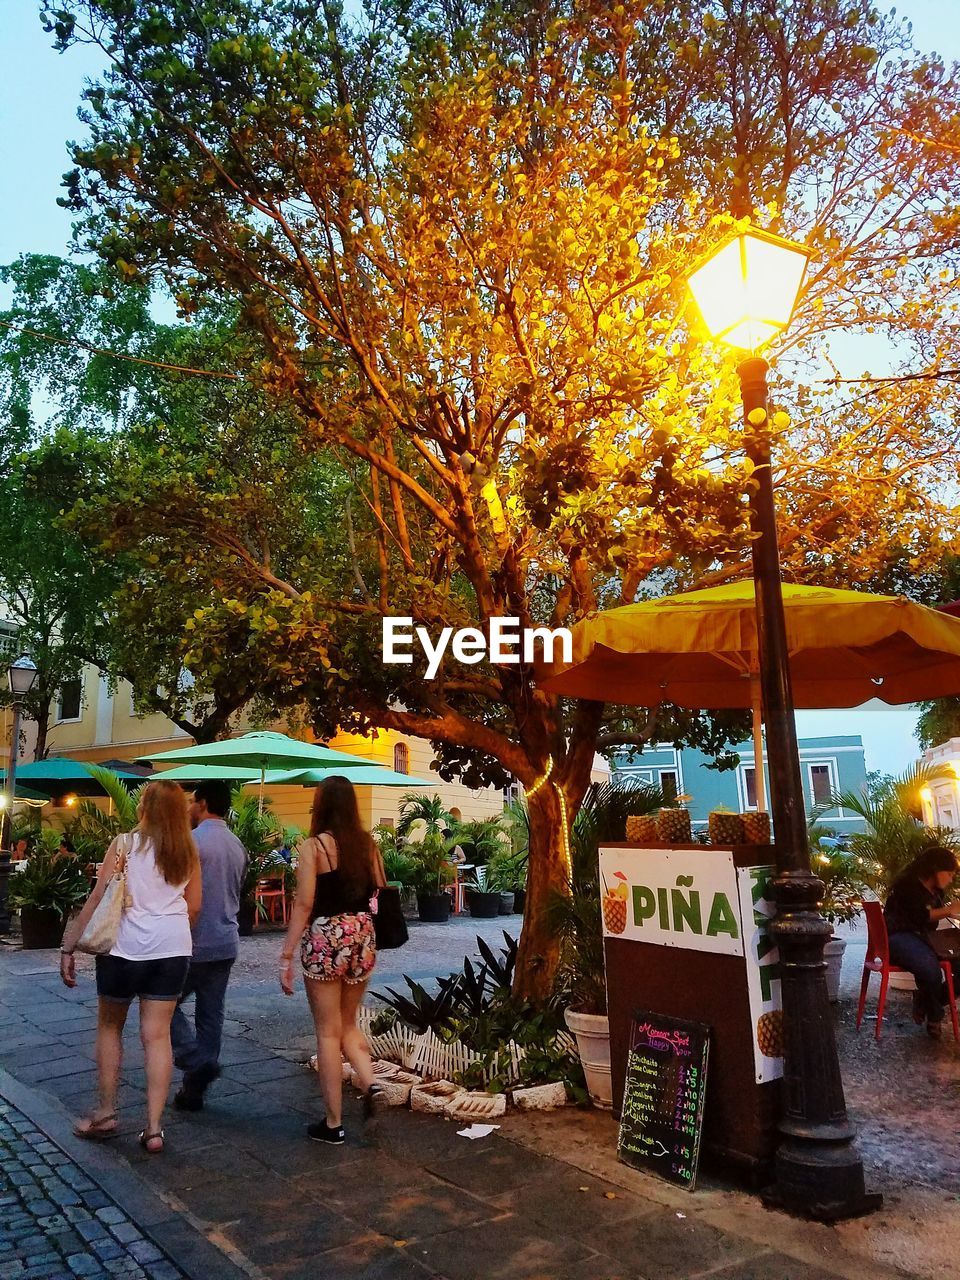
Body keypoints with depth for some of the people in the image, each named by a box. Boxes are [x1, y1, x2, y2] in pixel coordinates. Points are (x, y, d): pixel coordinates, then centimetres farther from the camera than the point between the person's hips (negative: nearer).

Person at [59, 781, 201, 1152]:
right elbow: (193, 908, 9)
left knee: (110, 1027, 18)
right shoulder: (188, 852, 5)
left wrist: (69, 947, -2)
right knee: (157, 1035, 7)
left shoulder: (125, 844, -7)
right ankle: (154, 1127, 8)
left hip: (126, 946, -3)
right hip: (173, 948, 3)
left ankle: (106, 1113, 25)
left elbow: (97, 899, -8)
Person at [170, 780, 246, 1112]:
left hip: (195, 944, -7)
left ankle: (198, 1060, -3)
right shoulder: (237, 846, 9)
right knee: (211, 1015, 11)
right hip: (227, 943, 7)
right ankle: (194, 1090, 19)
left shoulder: (192, 841, -15)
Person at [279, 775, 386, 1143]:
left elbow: (304, 904, -13)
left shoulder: (313, 846, -10)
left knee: (328, 1032, 8)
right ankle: (370, 1083, 2)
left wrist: (286, 956, -9)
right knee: (348, 1024, 22)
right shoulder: (367, 843, 3)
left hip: (325, 939, -4)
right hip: (362, 937, 5)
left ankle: (333, 1123, 15)